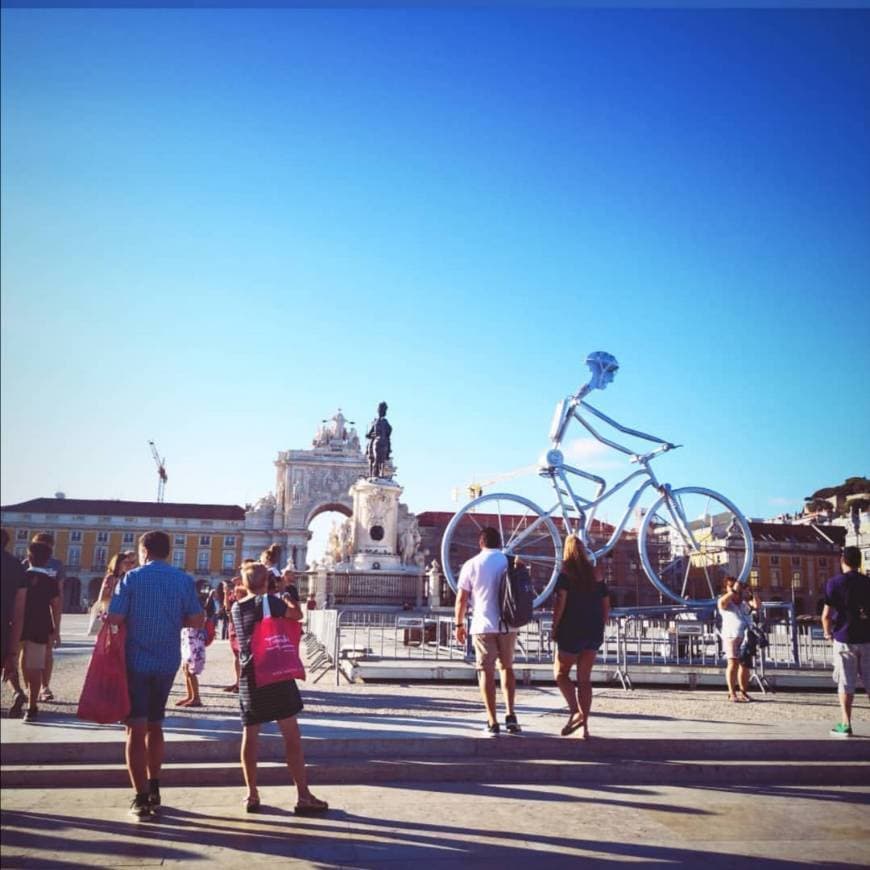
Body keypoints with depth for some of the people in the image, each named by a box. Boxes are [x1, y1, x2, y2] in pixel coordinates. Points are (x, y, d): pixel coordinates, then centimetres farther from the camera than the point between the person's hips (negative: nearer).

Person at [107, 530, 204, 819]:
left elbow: (114, 619, -13)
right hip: (168, 662, 4)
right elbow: (196, 621, 0)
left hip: (136, 661, -4)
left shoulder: (132, 578, -7)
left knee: (136, 728, 1)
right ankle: (153, 789, 29)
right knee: (155, 725, 19)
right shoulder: (184, 580, 1)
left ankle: (141, 799, -4)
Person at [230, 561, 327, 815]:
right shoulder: (269, 601, -8)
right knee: (291, 735, -2)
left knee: (249, 735, 10)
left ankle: (252, 795, 12)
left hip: (249, 677, 5)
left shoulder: (236, 608, 9)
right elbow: (297, 614, 1)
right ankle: (303, 796, -2)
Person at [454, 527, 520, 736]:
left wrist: (459, 624, 8)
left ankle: (492, 723, 1)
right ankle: (510, 715, 11)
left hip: (483, 625, -3)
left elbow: (461, 598, -2)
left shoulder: (472, 565, -3)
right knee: (507, 668, 19)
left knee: (486, 672, 3)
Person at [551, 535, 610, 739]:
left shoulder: (566, 573, -6)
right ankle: (584, 725, 10)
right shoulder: (596, 574, 9)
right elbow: (606, 605, 10)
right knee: (585, 678, 10)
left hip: (571, 631, -5)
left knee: (560, 672, 10)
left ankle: (575, 712, -8)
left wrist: (554, 627, -8)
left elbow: (560, 602, -16)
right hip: (593, 632, 5)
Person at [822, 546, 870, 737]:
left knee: (846, 683, 4)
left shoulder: (834, 583, -7)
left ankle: (846, 725, 5)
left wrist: (828, 633, 9)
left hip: (844, 639, -2)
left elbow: (826, 615, -8)